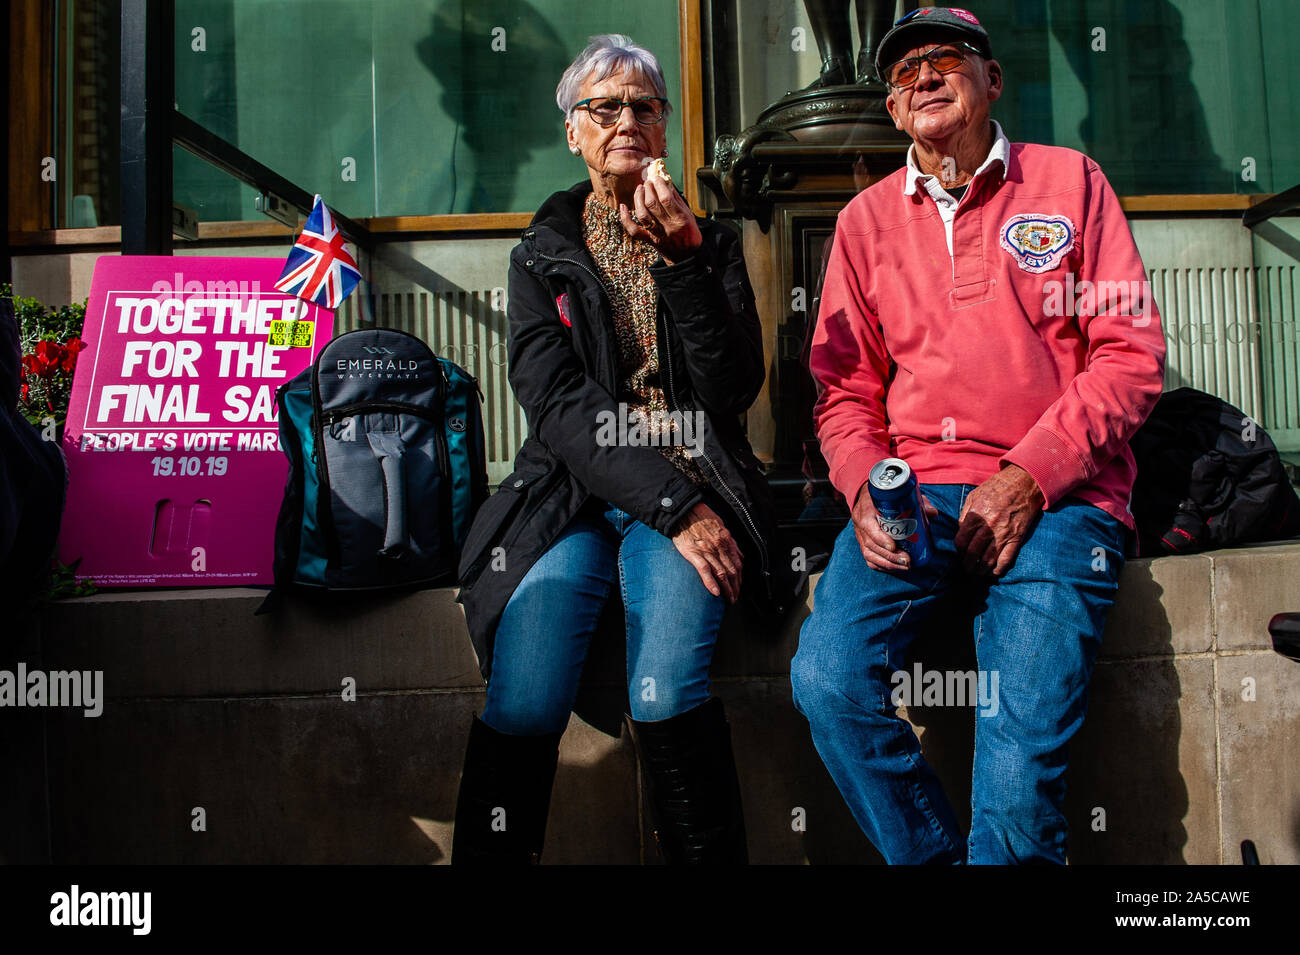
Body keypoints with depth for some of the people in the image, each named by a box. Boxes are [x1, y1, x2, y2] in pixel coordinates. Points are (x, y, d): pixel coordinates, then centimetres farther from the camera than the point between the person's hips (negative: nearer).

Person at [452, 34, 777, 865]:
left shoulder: (710, 242, 16)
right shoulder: (541, 256, 14)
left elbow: (734, 390, 2)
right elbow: (558, 405, -2)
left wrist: (684, 260, -10)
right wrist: (672, 506, -14)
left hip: (694, 493, 0)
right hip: (572, 495, 0)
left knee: (666, 694, -26)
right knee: (525, 702, -23)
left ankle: (712, 856, -6)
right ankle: (489, 854, -2)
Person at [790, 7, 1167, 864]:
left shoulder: (1069, 181, 11)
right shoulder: (866, 219, 17)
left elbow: (1132, 354, 4)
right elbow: (845, 388, 14)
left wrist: (1028, 477, -10)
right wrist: (868, 488, -7)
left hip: (1056, 494, -2)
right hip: (916, 495, 2)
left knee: (1025, 734, -21)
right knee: (827, 680, -21)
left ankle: (1000, 852, 10)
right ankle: (937, 855, 3)